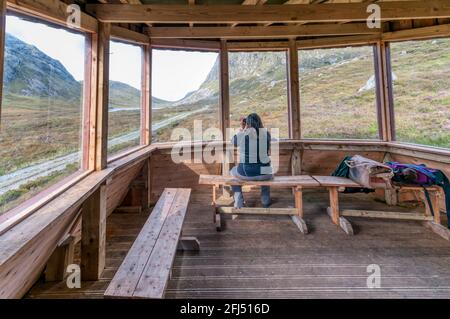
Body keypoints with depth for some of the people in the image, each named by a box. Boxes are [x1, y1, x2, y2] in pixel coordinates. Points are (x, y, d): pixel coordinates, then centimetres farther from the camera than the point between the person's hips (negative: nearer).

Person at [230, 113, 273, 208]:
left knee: (233, 172, 33)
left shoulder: (239, 135, -8)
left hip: (245, 173, -1)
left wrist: (241, 128, 17)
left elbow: (233, 142, 16)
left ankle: (239, 202, 26)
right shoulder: (266, 133, -4)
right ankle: (265, 200, 40)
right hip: (263, 173, 2)